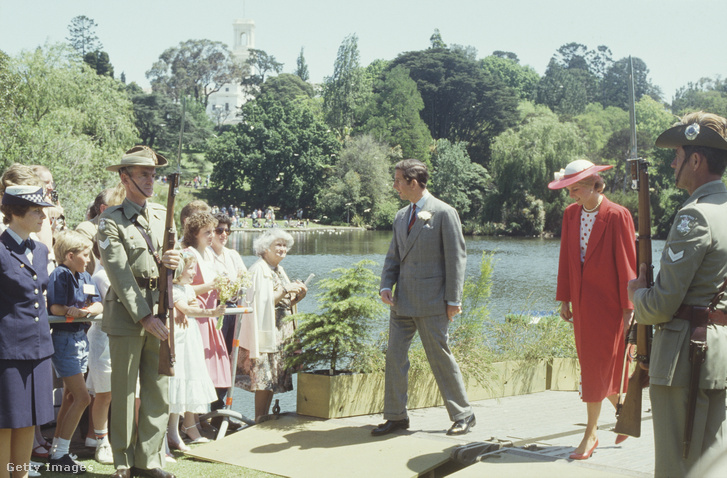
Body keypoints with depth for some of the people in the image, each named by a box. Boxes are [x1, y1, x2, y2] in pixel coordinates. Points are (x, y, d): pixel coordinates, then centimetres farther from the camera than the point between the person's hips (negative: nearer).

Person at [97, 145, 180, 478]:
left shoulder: (162, 215, 14)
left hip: (160, 313, 5)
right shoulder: (111, 222, -4)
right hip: (126, 314, -5)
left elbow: (173, 257, 17)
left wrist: (173, 261, -9)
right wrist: (145, 317, -14)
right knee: (124, 393, 0)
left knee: (159, 392, 6)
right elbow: (120, 274, -10)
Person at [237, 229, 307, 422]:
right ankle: (259, 421, -6)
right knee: (264, 378, -10)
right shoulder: (259, 270, -9)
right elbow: (262, 301, -18)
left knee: (273, 379, 7)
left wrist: (298, 295, 2)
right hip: (266, 332, -9)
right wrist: (285, 289, -16)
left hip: (282, 332, 9)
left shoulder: (279, 270, 18)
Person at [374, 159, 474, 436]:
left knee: (441, 358, -1)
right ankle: (396, 416, 14)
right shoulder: (401, 216, 14)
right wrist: (386, 285, -1)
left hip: (431, 302, -7)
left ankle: (463, 415, 12)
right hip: (403, 300, 7)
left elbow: (456, 257, -8)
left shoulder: (444, 213, -6)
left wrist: (453, 300, -12)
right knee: (394, 356, 5)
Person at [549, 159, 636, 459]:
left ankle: (591, 433, 5)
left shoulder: (617, 216, -12)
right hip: (582, 304, 6)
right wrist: (564, 299, 8)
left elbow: (627, 263, -10)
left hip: (608, 303, -6)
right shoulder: (570, 214, 6)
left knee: (599, 366, -3)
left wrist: (628, 307, -10)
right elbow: (566, 259, 10)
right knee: (590, 364, 12)